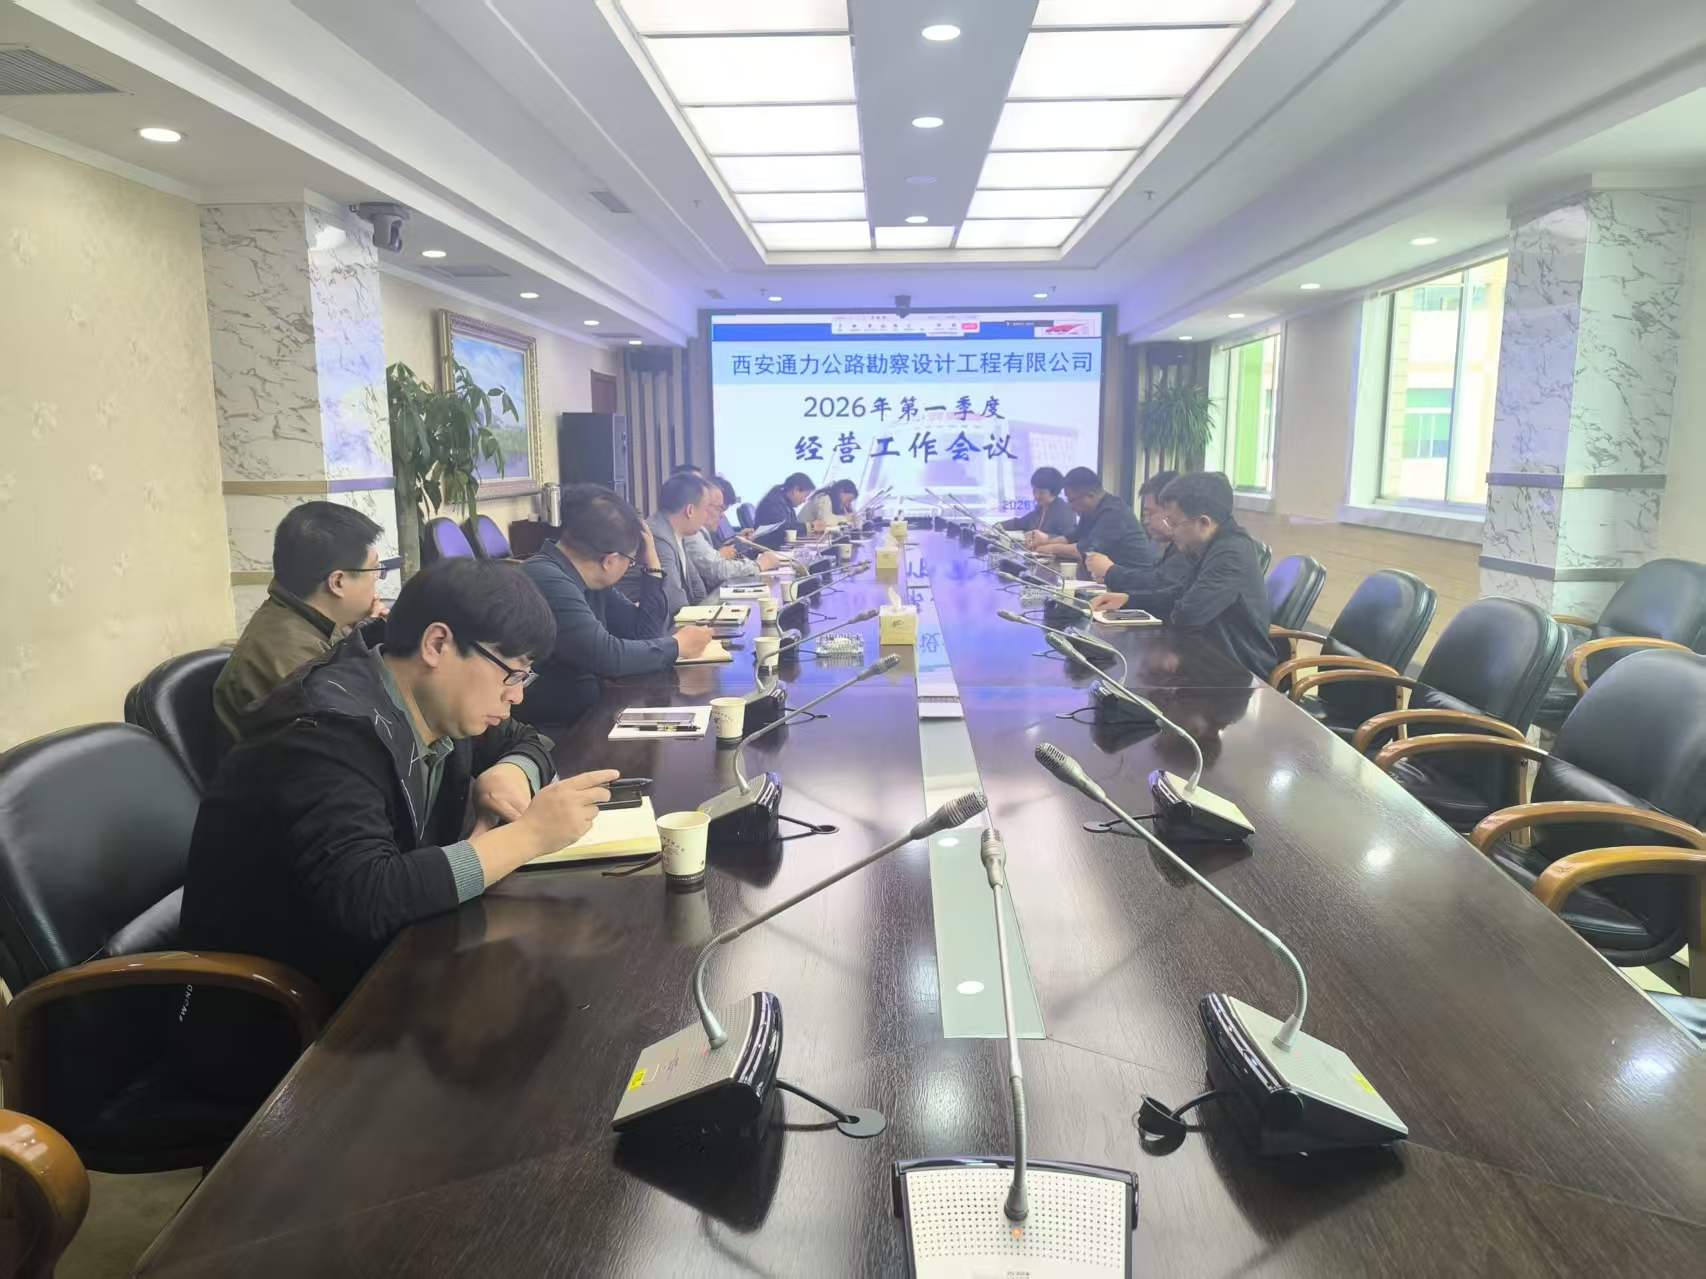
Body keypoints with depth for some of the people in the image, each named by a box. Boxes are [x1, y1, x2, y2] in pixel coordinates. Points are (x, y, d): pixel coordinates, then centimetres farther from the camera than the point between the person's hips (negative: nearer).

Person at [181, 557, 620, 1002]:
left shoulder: (436, 704, -3)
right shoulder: (327, 731, -26)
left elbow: (528, 742, 14)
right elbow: (366, 898, -38)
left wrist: (511, 772, -10)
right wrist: (530, 833, -32)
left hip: (376, 951, 8)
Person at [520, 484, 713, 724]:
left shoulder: (590, 580, 8)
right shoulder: (547, 580, -22)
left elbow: (644, 632, 11)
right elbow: (607, 655, -25)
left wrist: (652, 565, 4)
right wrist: (677, 645, -10)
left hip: (588, 710, 9)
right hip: (556, 727, -8)